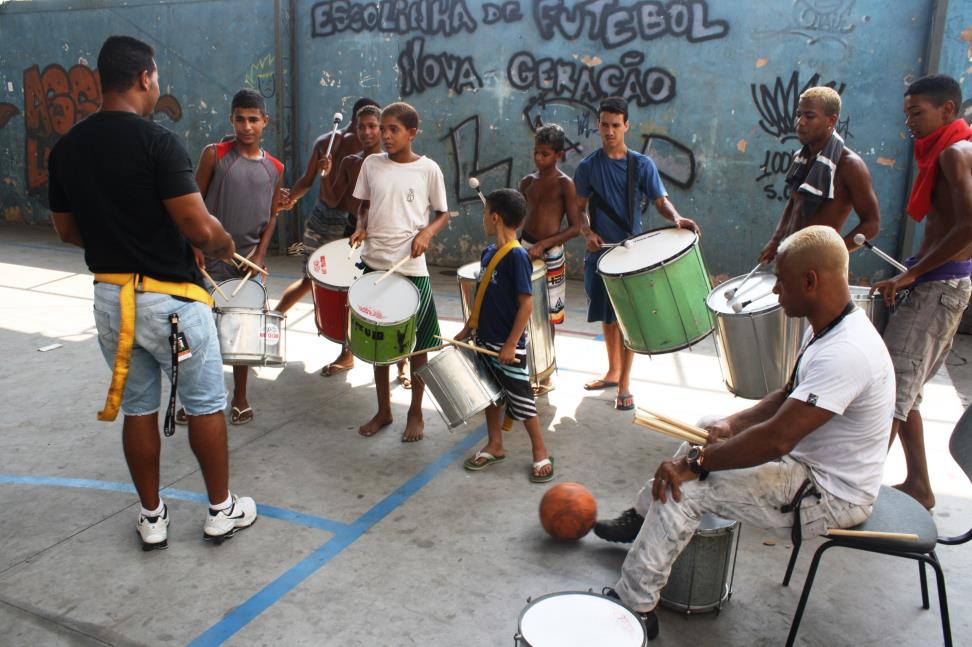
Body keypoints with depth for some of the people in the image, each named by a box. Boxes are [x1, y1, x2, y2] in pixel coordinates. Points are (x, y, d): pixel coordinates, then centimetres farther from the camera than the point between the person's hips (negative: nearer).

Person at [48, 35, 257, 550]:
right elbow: (198, 226, -21)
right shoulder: (157, 141, -16)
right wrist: (224, 244, 0)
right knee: (204, 405, 10)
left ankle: (152, 518, 27)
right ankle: (222, 510, 22)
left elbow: (67, 230, 12)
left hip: (110, 297, 6)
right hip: (169, 299, -6)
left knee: (137, 409, 16)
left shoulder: (65, 148, 4)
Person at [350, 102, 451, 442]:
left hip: (412, 267, -3)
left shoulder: (428, 169, -4)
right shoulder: (372, 164, 4)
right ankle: (383, 410, 29)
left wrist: (427, 232, -15)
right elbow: (364, 205, 14)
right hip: (374, 263, 3)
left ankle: (416, 414, 24)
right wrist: (361, 227, -6)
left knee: (417, 343, 7)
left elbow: (443, 214, 4)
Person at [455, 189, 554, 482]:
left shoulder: (517, 256, -20)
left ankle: (541, 453, 20)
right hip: (485, 340, 8)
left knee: (520, 399, 3)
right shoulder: (488, 253, 5)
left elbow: (526, 304, -20)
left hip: (507, 345, -8)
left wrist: (511, 344, -20)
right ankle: (495, 446, 34)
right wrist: (466, 331, 14)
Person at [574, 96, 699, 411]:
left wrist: (677, 218, -26)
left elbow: (661, 200, -4)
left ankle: (624, 383, 10)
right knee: (607, 315, 14)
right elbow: (579, 209, 6)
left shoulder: (642, 164, -1)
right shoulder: (587, 167, 3)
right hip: (600, 252, 2)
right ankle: (613, 371, 32)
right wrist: (588, 232, -14)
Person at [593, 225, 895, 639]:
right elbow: (788, 398, 13)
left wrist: (696, 462, -26)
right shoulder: (827, 328, 1)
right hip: (808, 458, 10)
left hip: (831, 496, -10)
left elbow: (776, 439, -36)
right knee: (705, 434, 16)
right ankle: (642, 520, 27)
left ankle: (633, 605, -5)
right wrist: (732, 423, -2)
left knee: (686, 486, -18)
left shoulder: (846, 353, -32)